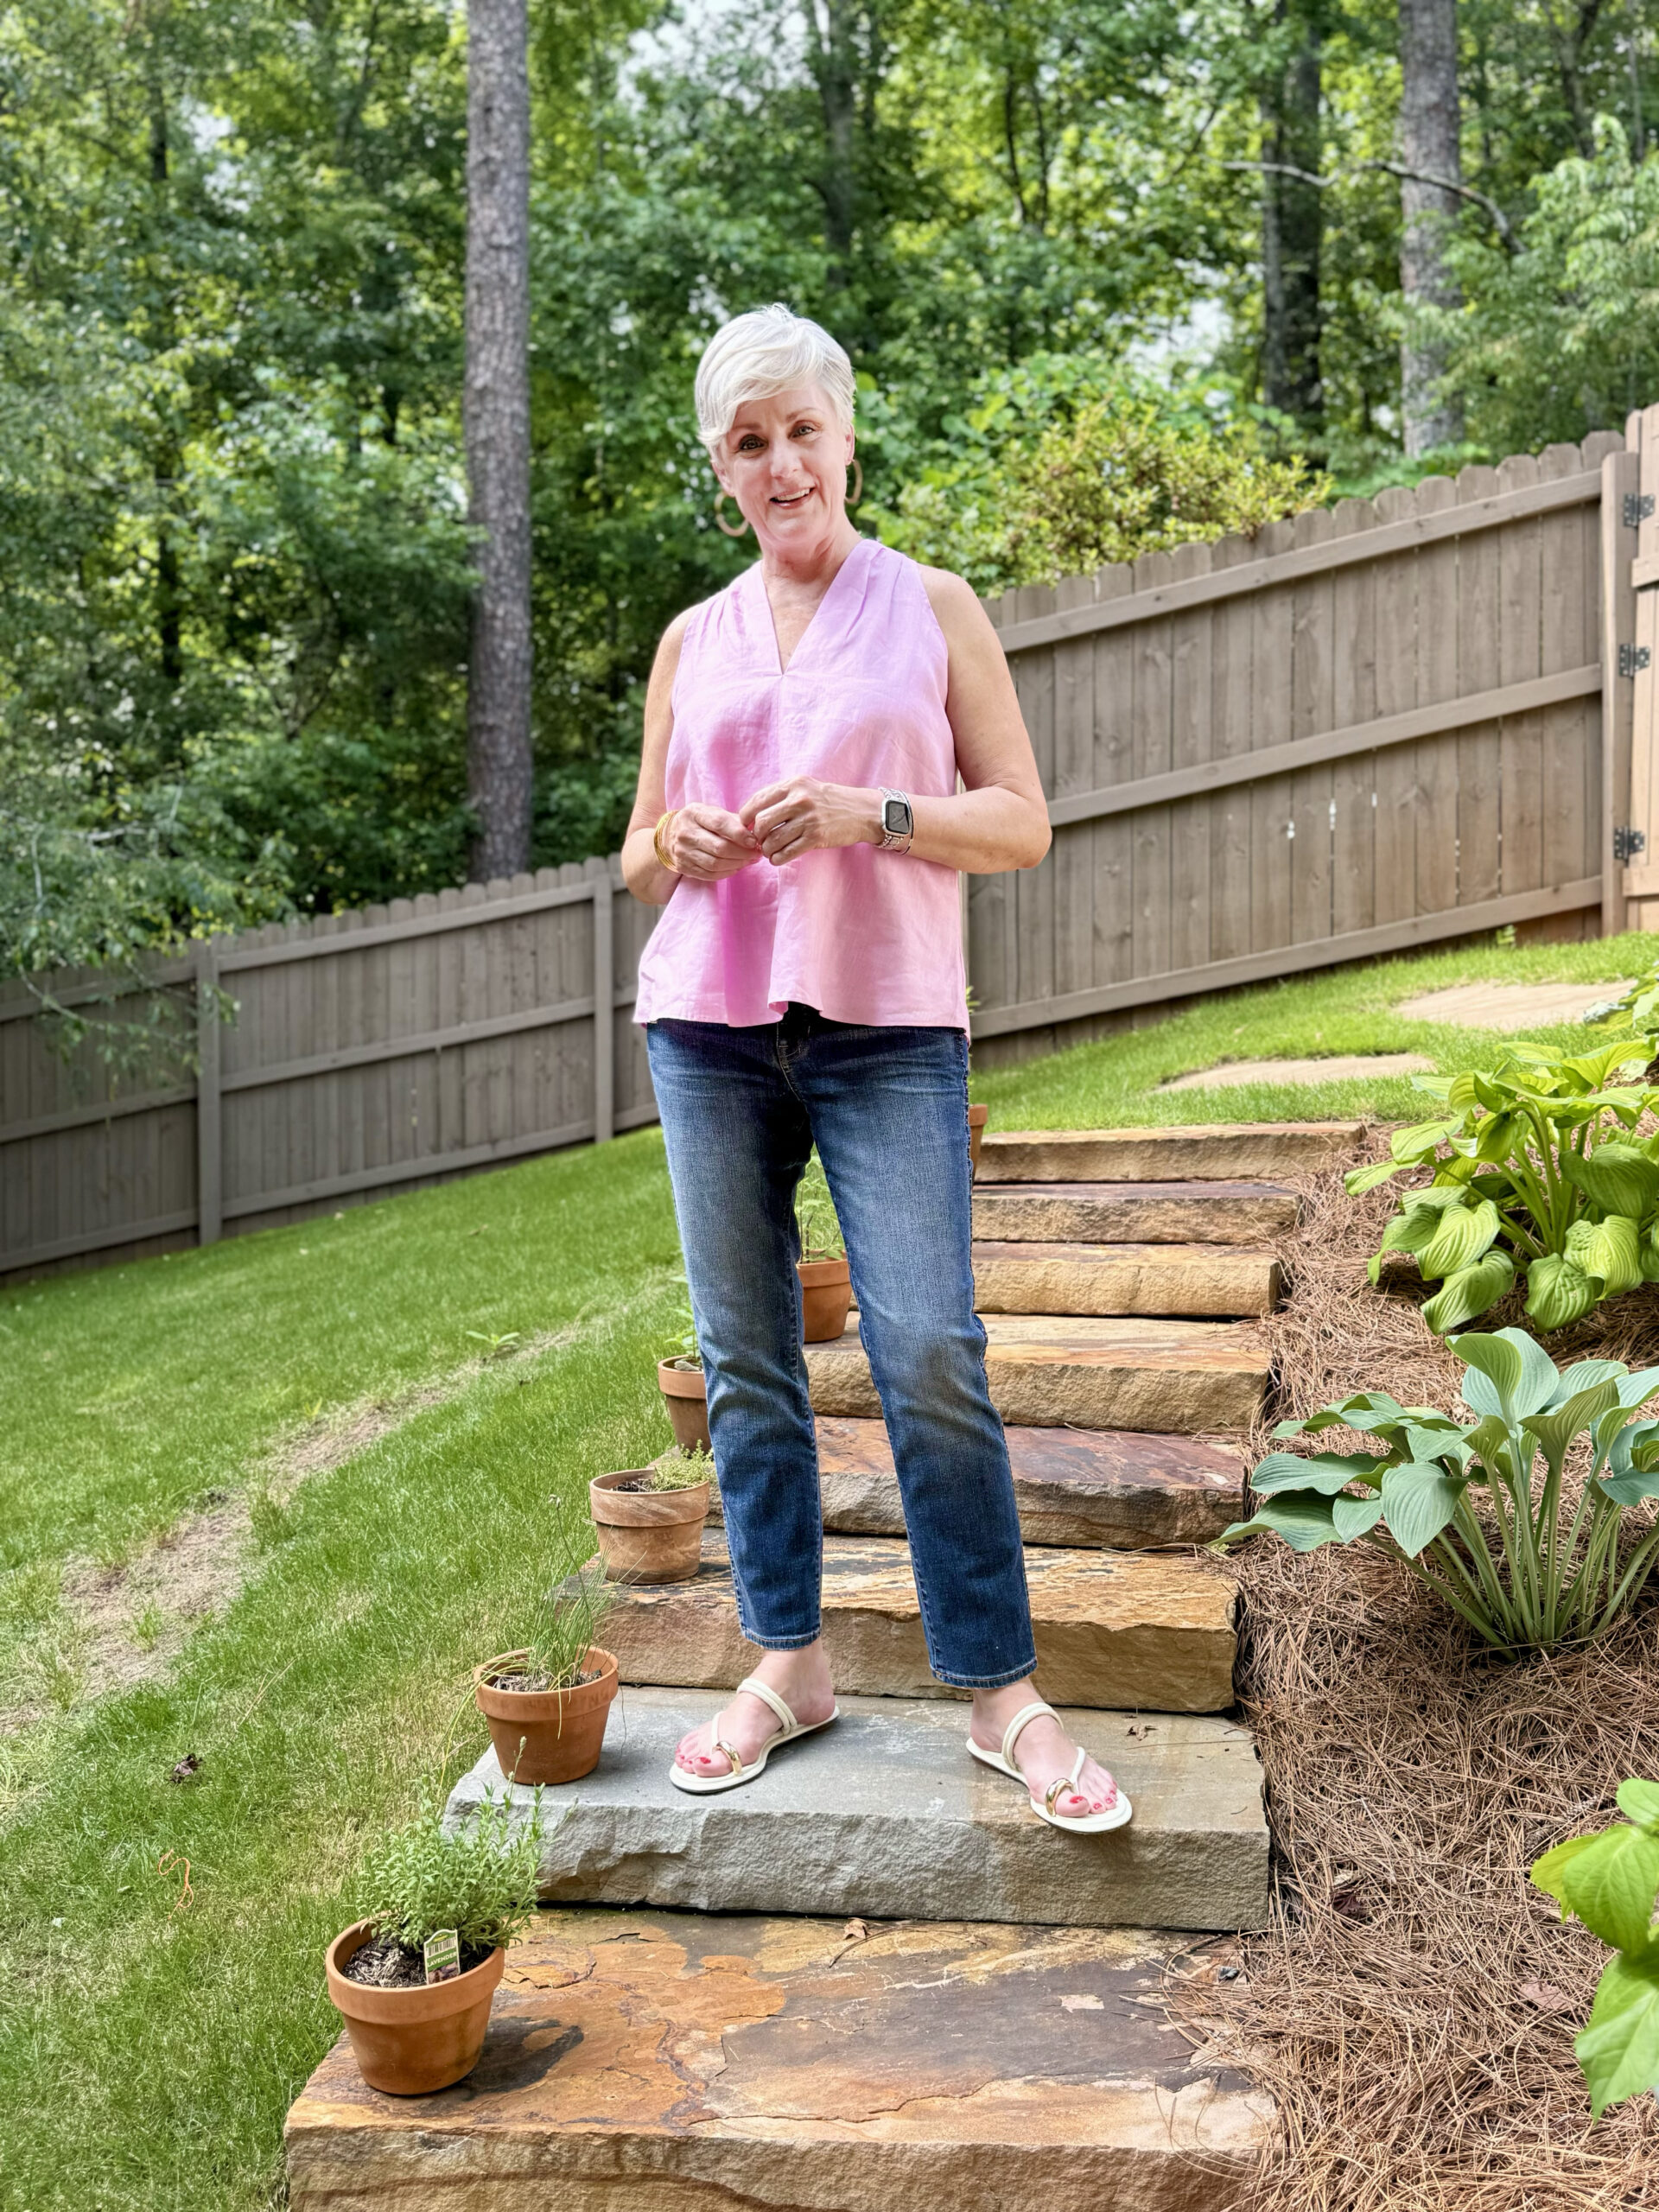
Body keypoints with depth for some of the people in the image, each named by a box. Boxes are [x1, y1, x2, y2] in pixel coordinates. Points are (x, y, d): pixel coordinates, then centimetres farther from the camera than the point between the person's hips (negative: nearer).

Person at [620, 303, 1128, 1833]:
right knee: (745, 1358, 4)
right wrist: (676, 846, -5)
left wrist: (867, 814, -13)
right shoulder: (694, 640, 16)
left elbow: (1023, 822, 4)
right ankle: (788, 1663, 17)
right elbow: (638, 854, 20)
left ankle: (1000, 1691, 1)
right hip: (710, 1026, 3)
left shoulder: (935, 608, 9)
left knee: (931, 1355, -10)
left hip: (887, 1029, -3)